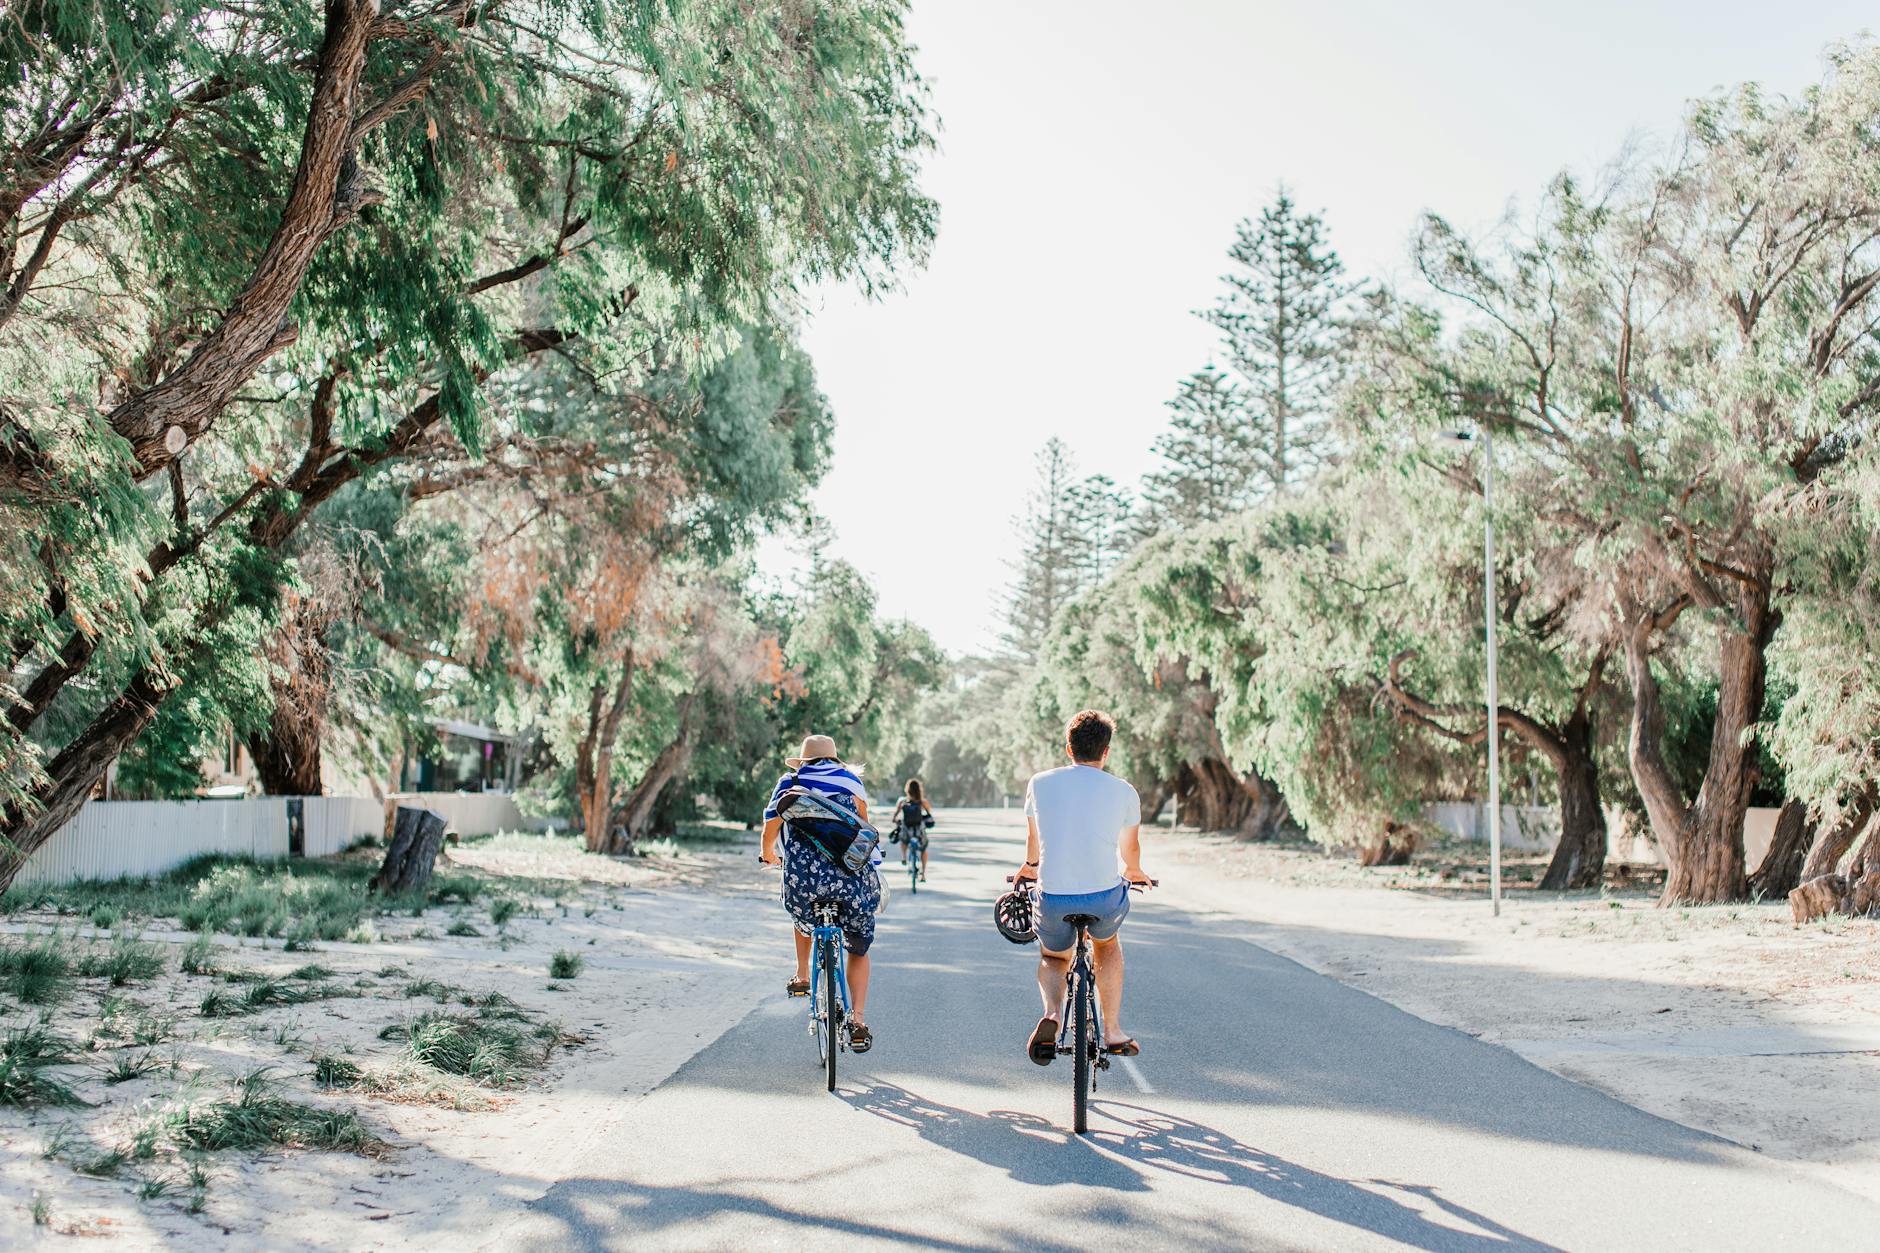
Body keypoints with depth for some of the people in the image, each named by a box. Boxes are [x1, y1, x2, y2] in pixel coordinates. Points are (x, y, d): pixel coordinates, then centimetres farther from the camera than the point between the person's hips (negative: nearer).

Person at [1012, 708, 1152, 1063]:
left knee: (1053, 958, 28)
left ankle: (1051, 1013, -2)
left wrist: (1030, 867, 44)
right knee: (1107, 943, 33)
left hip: (1053, 899, 0)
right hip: (1105, 898, 0)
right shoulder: (1124, 792, 2)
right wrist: (1133, 872, 42)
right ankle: (1113, 1032, 30)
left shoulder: (1040, 783, 5)